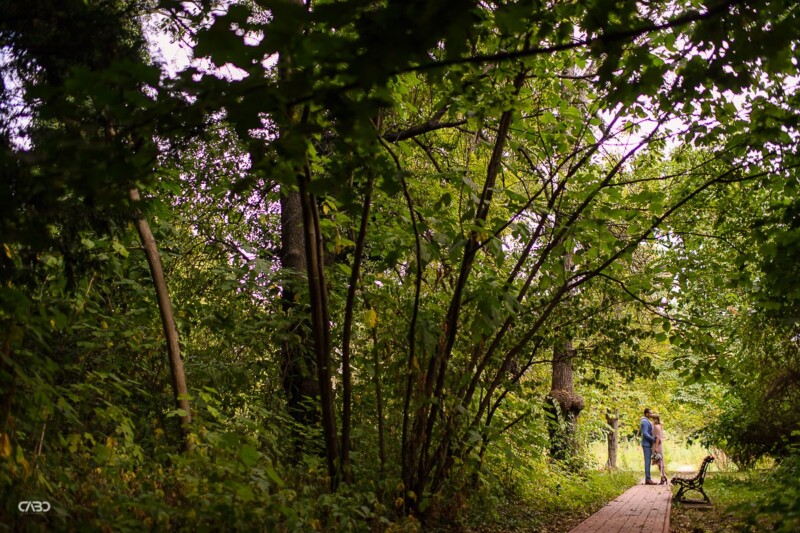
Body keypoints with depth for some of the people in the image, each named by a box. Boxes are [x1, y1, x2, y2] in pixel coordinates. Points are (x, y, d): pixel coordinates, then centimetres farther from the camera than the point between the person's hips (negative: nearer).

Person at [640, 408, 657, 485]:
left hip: (648, 444, 10)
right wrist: (653, 439, -19)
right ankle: (648, 479, -10)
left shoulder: (646, 422, 19)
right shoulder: (645, 422, -15)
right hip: (646, 444, -10)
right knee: (648, 462, -10)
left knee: (648, 462, 8)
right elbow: (645, 434, -24)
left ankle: (647, 479, 9)